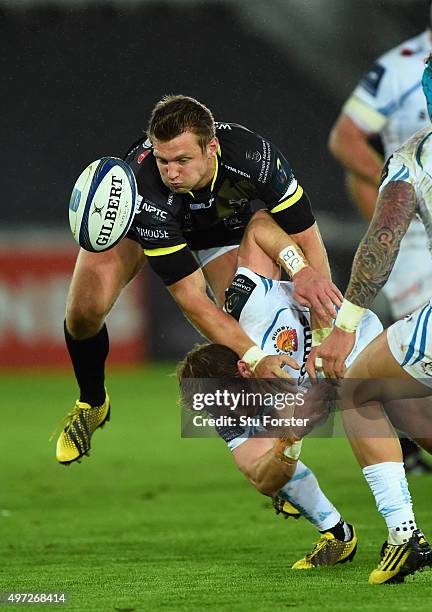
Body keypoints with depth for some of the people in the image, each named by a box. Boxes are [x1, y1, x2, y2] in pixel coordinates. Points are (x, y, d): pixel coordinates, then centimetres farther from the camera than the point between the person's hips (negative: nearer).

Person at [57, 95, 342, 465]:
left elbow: (307, 238, -30)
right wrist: (253, 357, -50)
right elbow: (191, 298, -41)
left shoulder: (254, 157, -40)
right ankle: (92, 405, 14)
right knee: (84, 311, -17)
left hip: (222, 226, 2)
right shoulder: (146, 186, -44)